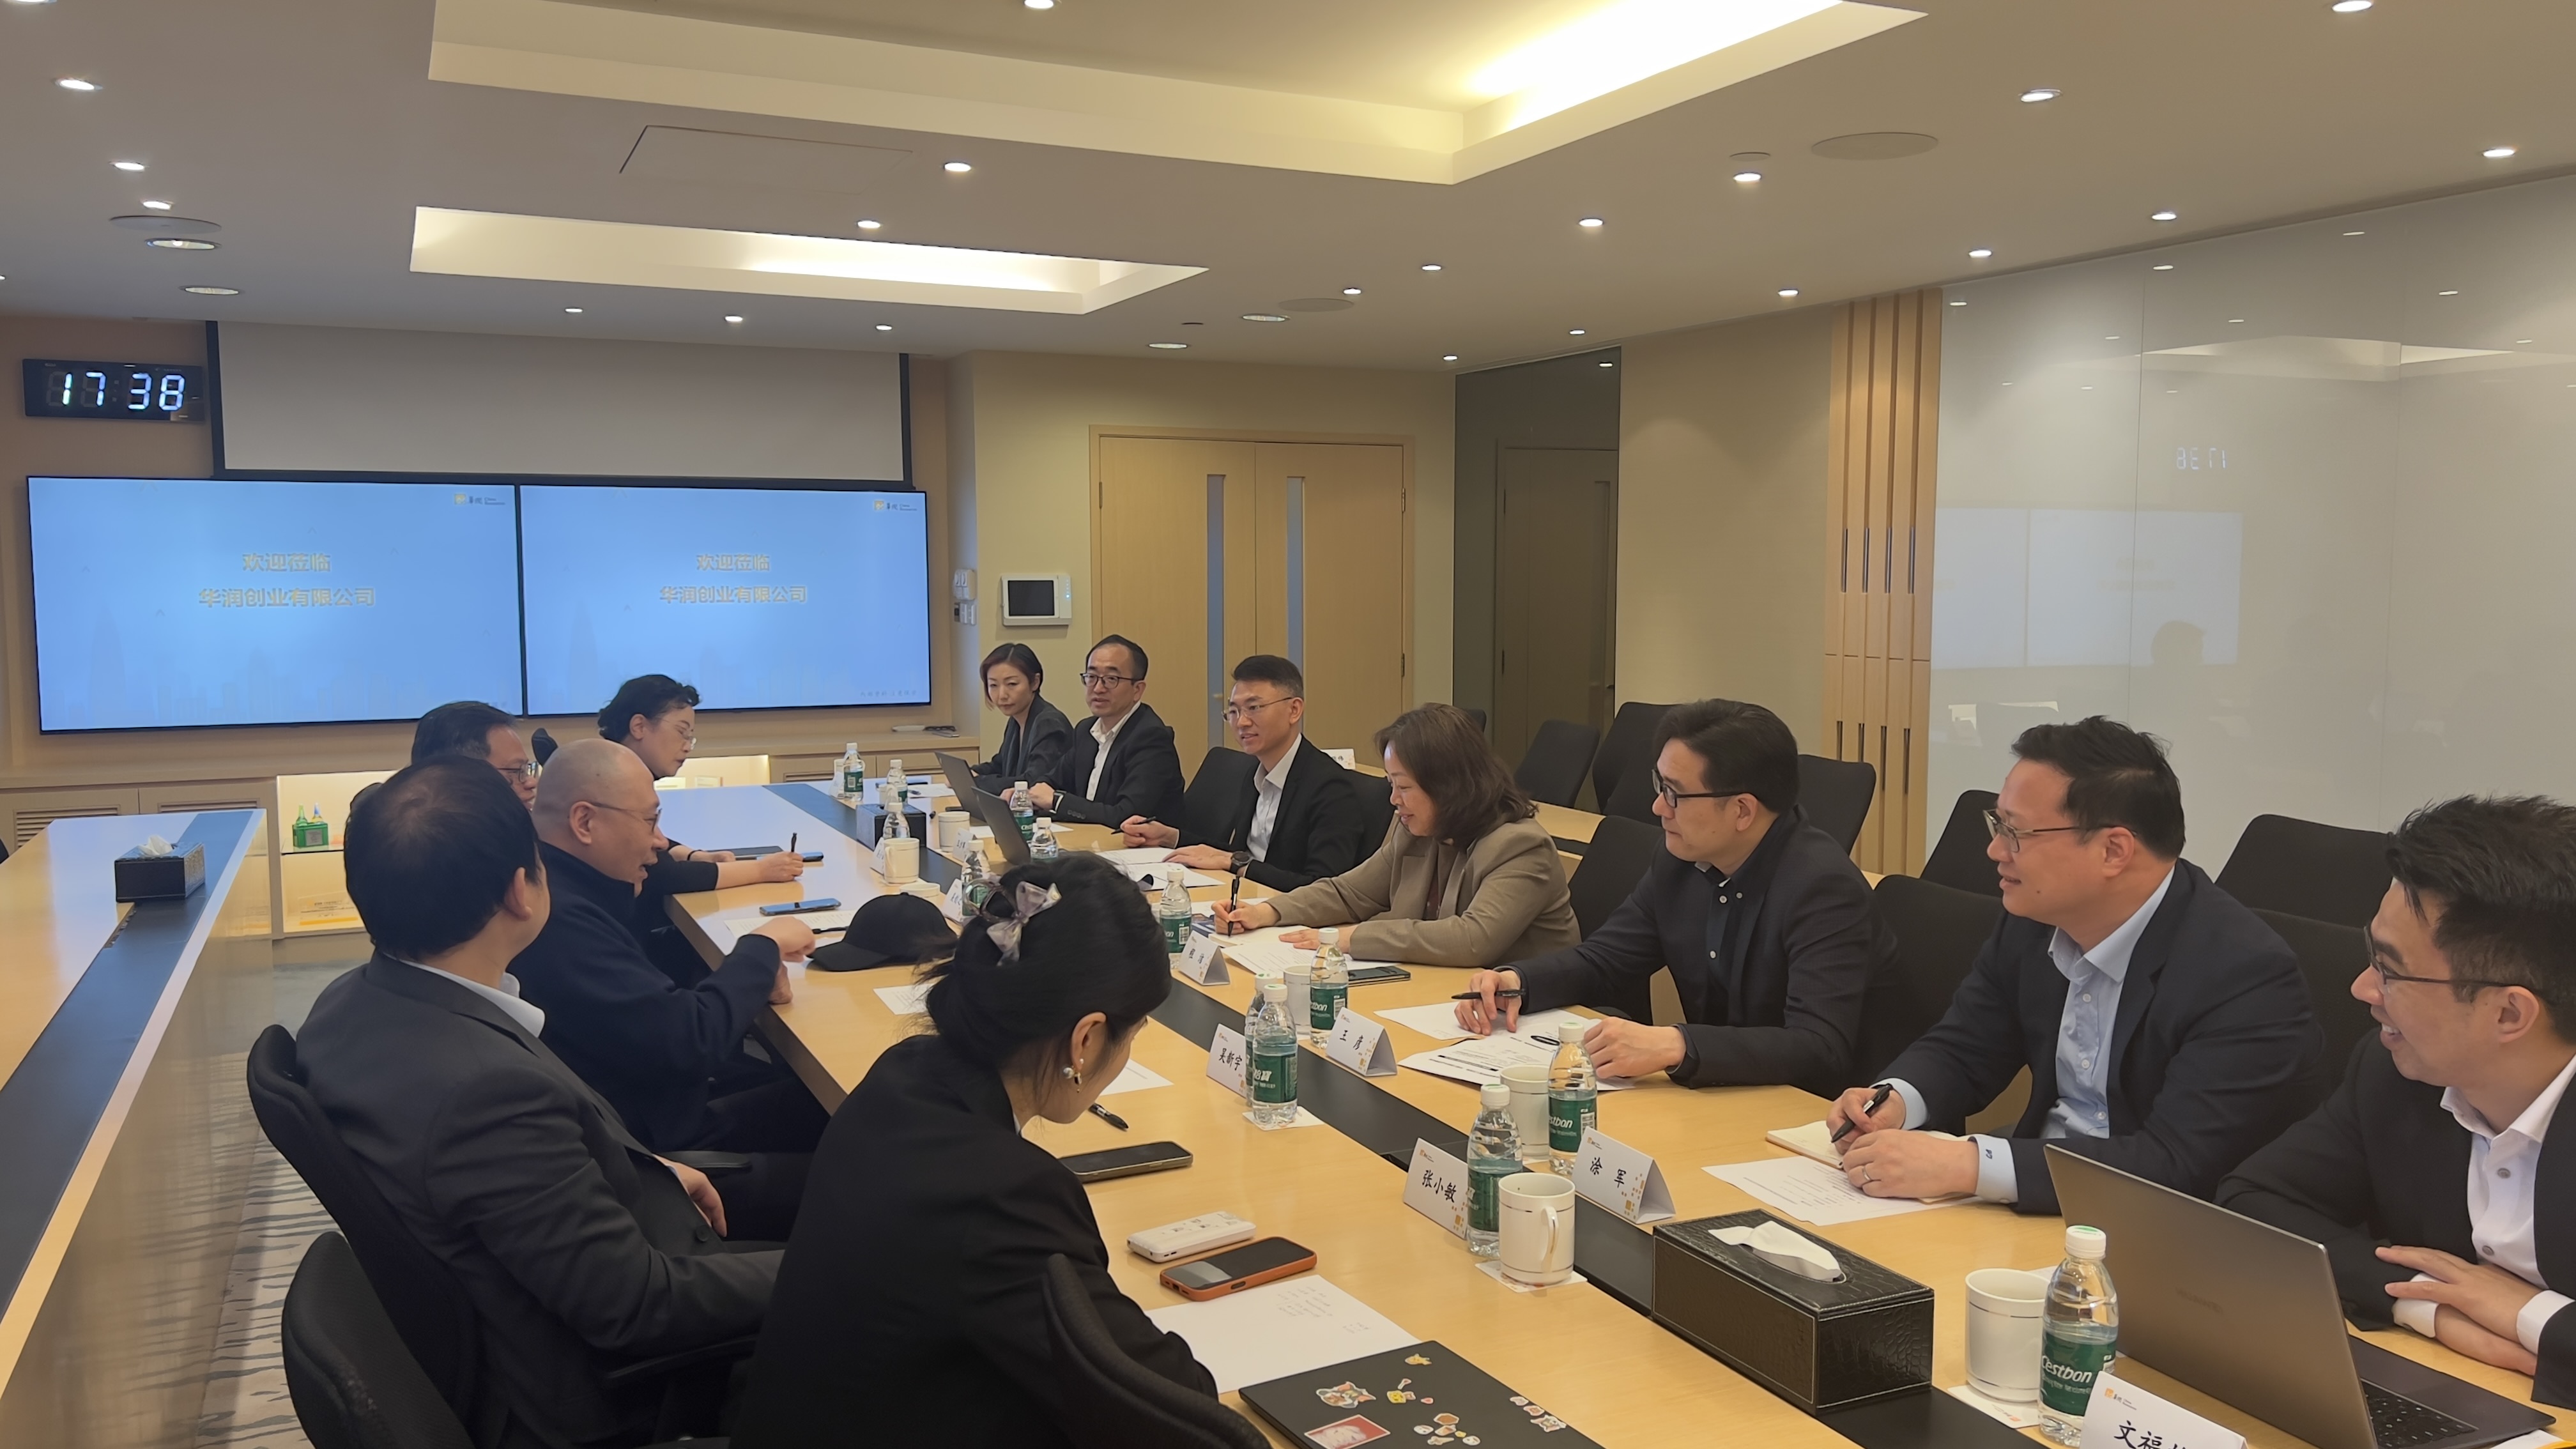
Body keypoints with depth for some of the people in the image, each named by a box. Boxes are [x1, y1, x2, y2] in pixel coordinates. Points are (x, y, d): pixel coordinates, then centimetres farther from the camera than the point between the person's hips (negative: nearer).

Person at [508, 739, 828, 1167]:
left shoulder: (564, 886, 2)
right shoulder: (558, 917, -30)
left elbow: (658, 1005, 8)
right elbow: (686, 1041, -27)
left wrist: (751, 976, -8)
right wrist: (763, 947, -13)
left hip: (651, 1092, 9)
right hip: (652, 1138, -9)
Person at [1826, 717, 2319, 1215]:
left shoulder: (2247, 975, -21)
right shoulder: (2034, 918, -2)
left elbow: (2177, 1165, -29)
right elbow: (1959, 1050, 9)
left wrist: (1968, 1165, -36)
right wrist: (1893, 1103, -13)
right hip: (2042, 1197, 6)